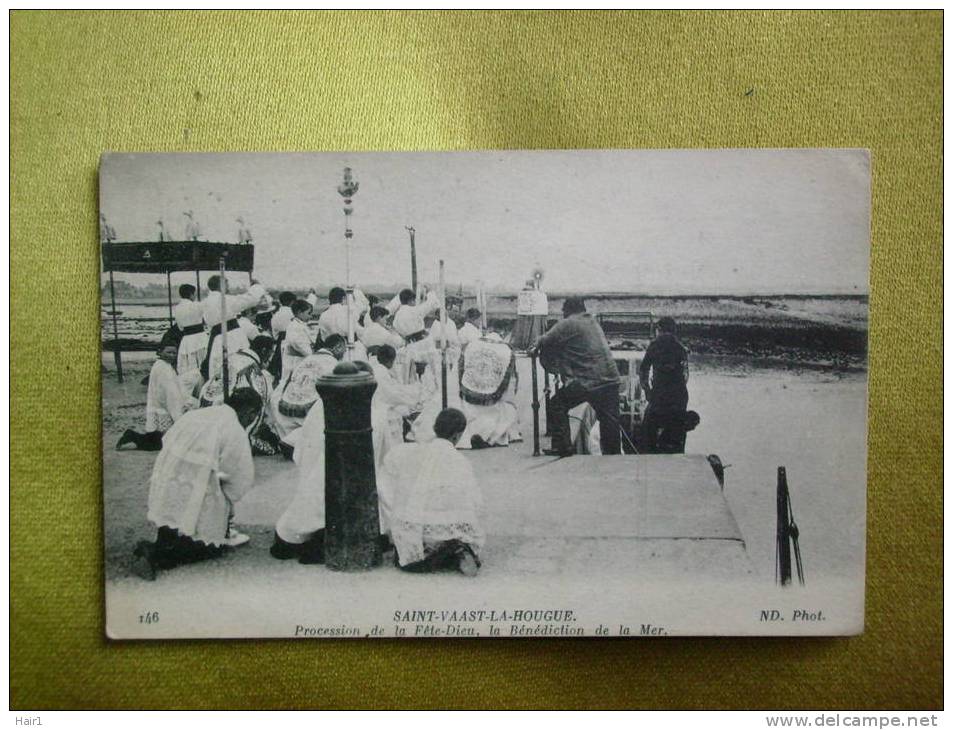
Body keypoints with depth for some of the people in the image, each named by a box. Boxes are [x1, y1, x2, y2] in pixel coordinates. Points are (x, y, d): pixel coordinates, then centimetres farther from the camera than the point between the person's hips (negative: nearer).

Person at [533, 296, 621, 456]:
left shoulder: (568, 324, -2)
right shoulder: (593, 322, 21)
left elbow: (546, 342, -6)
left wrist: (535, 347, 14)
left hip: (587, 381, -7)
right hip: (611, 378, 7)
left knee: (557, 405, 8)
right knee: (609, 420, 13)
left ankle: (563, 447, 6)